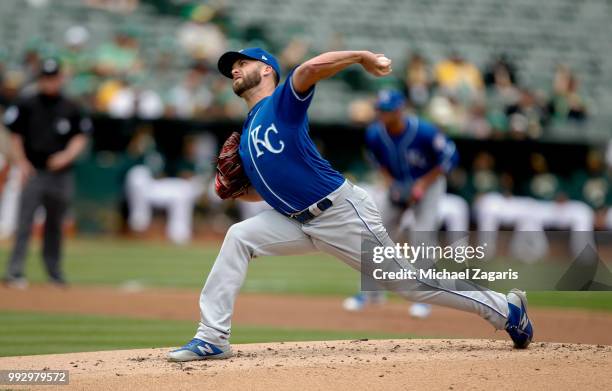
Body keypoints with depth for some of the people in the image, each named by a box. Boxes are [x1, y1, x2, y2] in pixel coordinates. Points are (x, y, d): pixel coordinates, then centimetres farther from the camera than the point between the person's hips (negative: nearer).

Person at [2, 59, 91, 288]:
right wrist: (22, 163, -7)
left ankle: (54, 272, 20)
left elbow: (80, 138, 6)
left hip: (61, 174, 2)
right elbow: (15, 136, 5)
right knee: (24, 223, -10)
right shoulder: (27, 106, 3)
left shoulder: (71, 109, 8)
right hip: (33, 172, -2)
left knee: (55, 224, 10)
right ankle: (14, 272, -13)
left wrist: (67, 155, -12)